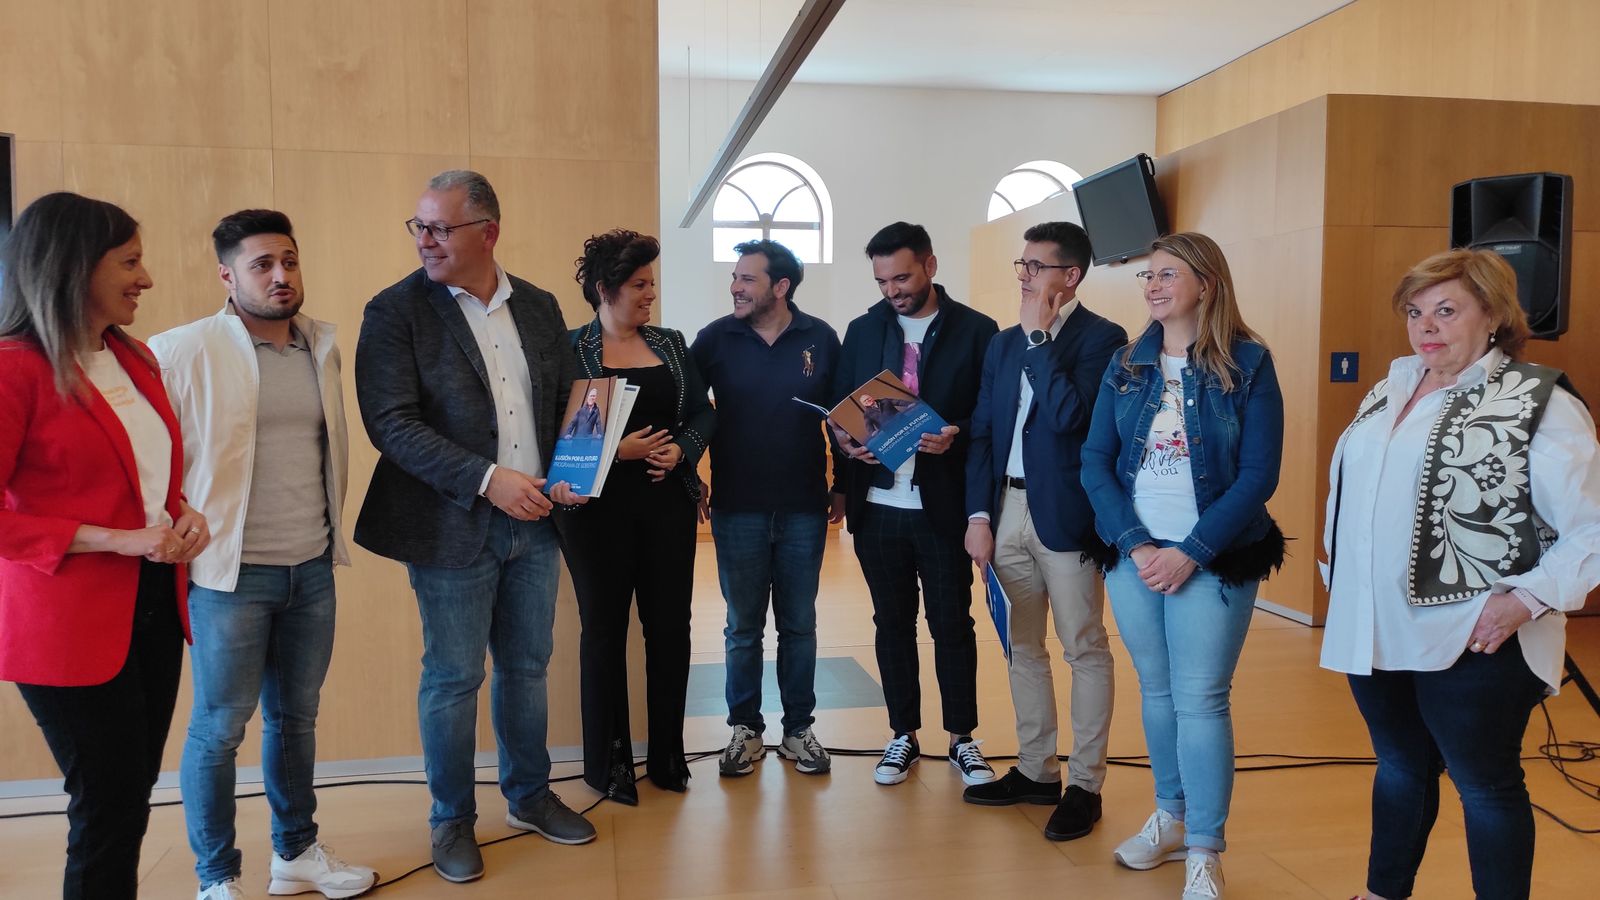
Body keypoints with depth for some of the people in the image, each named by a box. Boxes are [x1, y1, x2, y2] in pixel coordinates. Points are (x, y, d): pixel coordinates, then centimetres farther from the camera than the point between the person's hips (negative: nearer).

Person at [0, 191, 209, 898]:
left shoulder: (134, 360, 11)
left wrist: (183, 514, 2)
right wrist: (117, 539, -20)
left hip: (153, 603, 7)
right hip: (69, 622, -7)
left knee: (133, 795, 15)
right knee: (108, 811, 1)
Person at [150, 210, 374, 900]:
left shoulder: (322, 347, 8)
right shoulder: (182, 352, -10)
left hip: (313, 569, 5)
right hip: (231, 573, -5)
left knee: (296, 718, 16)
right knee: (218, 727, 5)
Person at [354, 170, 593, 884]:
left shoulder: (539, 308, 6)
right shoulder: (395, 311, -8)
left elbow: (568, 400, 14)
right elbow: (392, 423, -16)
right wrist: (488, 480, -22)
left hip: (534, 523, 4)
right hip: (452, 527, -4)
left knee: (527, 667, 16)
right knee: (453, 679, 7)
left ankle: (529, 795, 35)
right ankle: (452, 819, 27)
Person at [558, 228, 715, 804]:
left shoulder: (670, 344, 10)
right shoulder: (570, 349, -3)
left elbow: (704, 412, 10)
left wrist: (681, 449, -9)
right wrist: (617, 450, -18)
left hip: (668, 503, 4)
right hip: (598, 510, -4)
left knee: (670, 626, 7)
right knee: (604, 630, 6)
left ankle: (667, 754, 22)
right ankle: (608, 762, 19)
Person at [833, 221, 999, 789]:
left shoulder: (975, 330, -2)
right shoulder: (862, 331, 8)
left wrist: (956, 436, -22)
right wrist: (845, 437, -12)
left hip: (942, 507, -3)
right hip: (878, 507, 3)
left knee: (952, 624, 7)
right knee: (892, 624, 12)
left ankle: (962, 738, 23)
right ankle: (903, 735, 26)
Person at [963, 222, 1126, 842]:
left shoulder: (1102, 338, -7)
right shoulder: (1004, 343, 12)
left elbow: (1068, 415, -23)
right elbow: (982, 433, 10)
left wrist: (1038, 336, -16)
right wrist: (979, 515, 2)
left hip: (1064, 515, -6)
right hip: (1006, 510, 7)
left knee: (1085, 650, 3)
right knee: (1024, 647, 14)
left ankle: (1085, 785, 14)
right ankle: (1035, 771, 27)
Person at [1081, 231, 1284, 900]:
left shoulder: (1247, 364, -6)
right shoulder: (1126, 364, 5)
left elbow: (1258, 475, -10)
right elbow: (1096, 462, 2)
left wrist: (1190, 553, -15)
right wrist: (1134, 545, -10)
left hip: (1211, 560, -4)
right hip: (1133, 554, 4)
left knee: (1200, 699, -2)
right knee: (1155, 691, 13)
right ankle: (1171, 818, 30)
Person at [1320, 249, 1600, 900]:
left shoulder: (1539, 404, -9)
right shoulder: (1390, 391, 11)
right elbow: (1352, 493, 19)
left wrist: (1526, 599, -20)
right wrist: (1340, 577, 13)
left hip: (1469, 643, -6)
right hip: (1373, 631, 7)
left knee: (1486, 786, 9)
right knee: (1399, 768, 21)